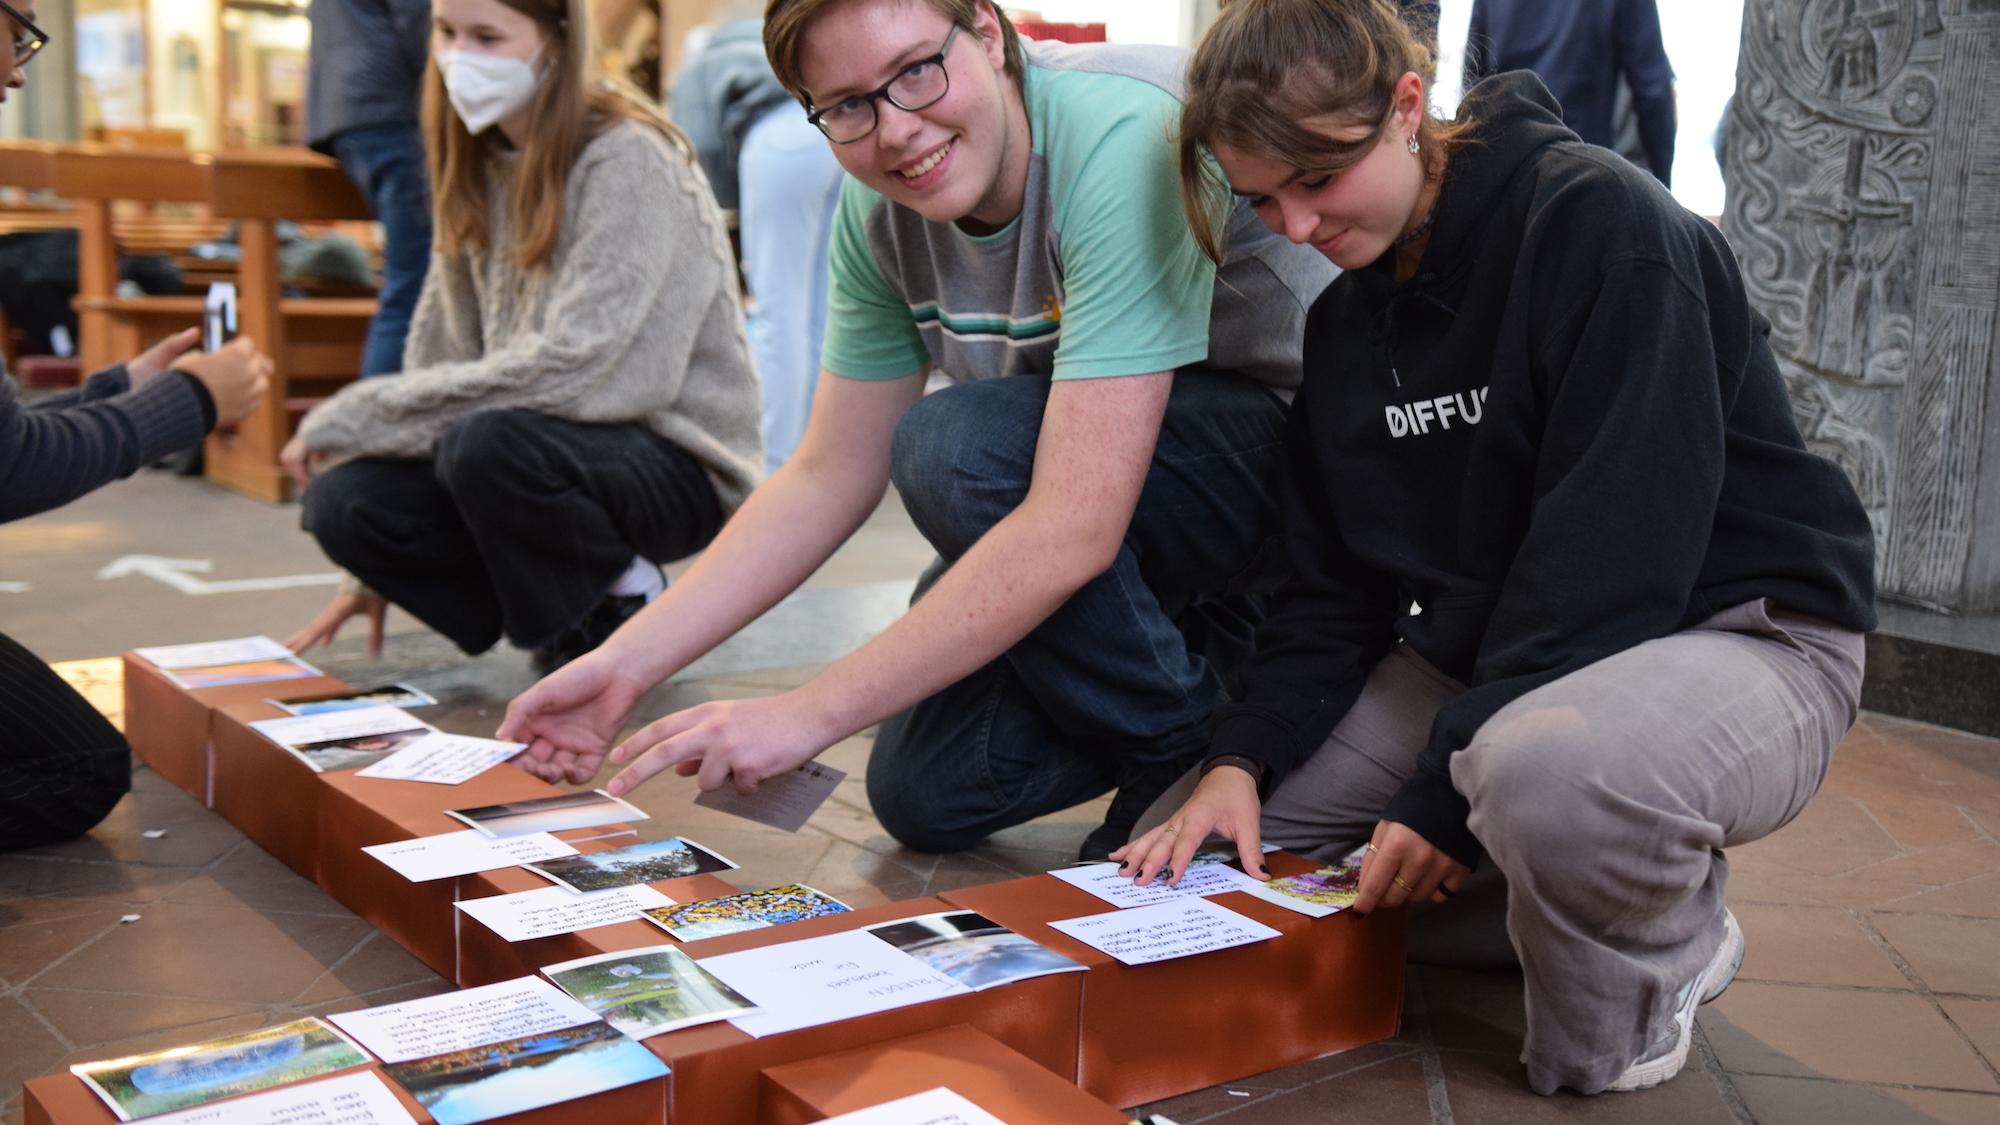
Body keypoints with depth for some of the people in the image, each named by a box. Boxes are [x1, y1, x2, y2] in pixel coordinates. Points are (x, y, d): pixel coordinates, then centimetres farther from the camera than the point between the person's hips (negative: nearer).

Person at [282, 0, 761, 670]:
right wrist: (379, 571, 5)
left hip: (672, 463, -7)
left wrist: (358, 419, -19)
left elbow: (571, 369, -25)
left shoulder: (627, 159, -16)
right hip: (562, 438, 7)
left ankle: (621, 602, -5)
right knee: (345, 503, -17)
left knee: (488, 445, -35)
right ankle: (564, 614, 6)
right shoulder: (477, 160, 7)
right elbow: (441, 351, 7)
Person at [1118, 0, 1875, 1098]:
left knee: (1544, 768, -43)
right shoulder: (1346, 318, 7)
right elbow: (1334, 581, 6)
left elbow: (1614, 550, -25)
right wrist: (1239, 759, -11)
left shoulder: (1602, 223, -18)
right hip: (1476, 654, 8)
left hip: (1732, 630, -7)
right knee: (1188, 845, -1)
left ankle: (1659, 947, -7)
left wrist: (1450, 788, -25)